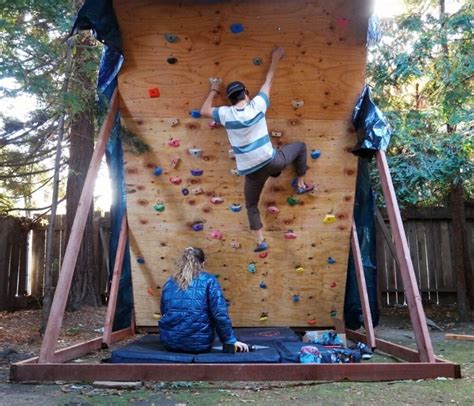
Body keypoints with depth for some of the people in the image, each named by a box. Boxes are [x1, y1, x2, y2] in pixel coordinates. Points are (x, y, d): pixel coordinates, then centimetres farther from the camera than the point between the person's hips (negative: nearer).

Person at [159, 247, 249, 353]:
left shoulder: (169, 283, 10)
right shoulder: (208, 280, -2)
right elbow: (220, 314, -10)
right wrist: (231, 340, -2)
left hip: (170, 342, 4)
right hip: (199, 343, -4)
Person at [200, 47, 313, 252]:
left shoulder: (226, 114, -9)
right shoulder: (257, 105, -8)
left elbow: (204, 111, 10)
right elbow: (268, 81, 7)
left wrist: (214, 90, 18)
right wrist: (275, 59, 22)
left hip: (251, 172, 1)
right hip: (271, 162, 0)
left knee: (251, 206, 23)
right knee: (300, 146, 26)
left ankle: (261, 241, 19)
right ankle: (301, 185, 31)